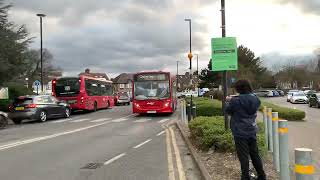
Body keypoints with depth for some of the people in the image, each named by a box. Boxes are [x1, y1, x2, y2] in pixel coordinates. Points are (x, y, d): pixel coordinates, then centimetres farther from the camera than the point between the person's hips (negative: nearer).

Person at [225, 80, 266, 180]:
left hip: (240, 133, -6)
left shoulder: (237, 101, -18)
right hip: (252, 131, 6)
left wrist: (230, 102, 15)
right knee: (255, 154, 18)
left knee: (243, 157, 4)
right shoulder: (255, 99, 0)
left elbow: (228, 110, -4)